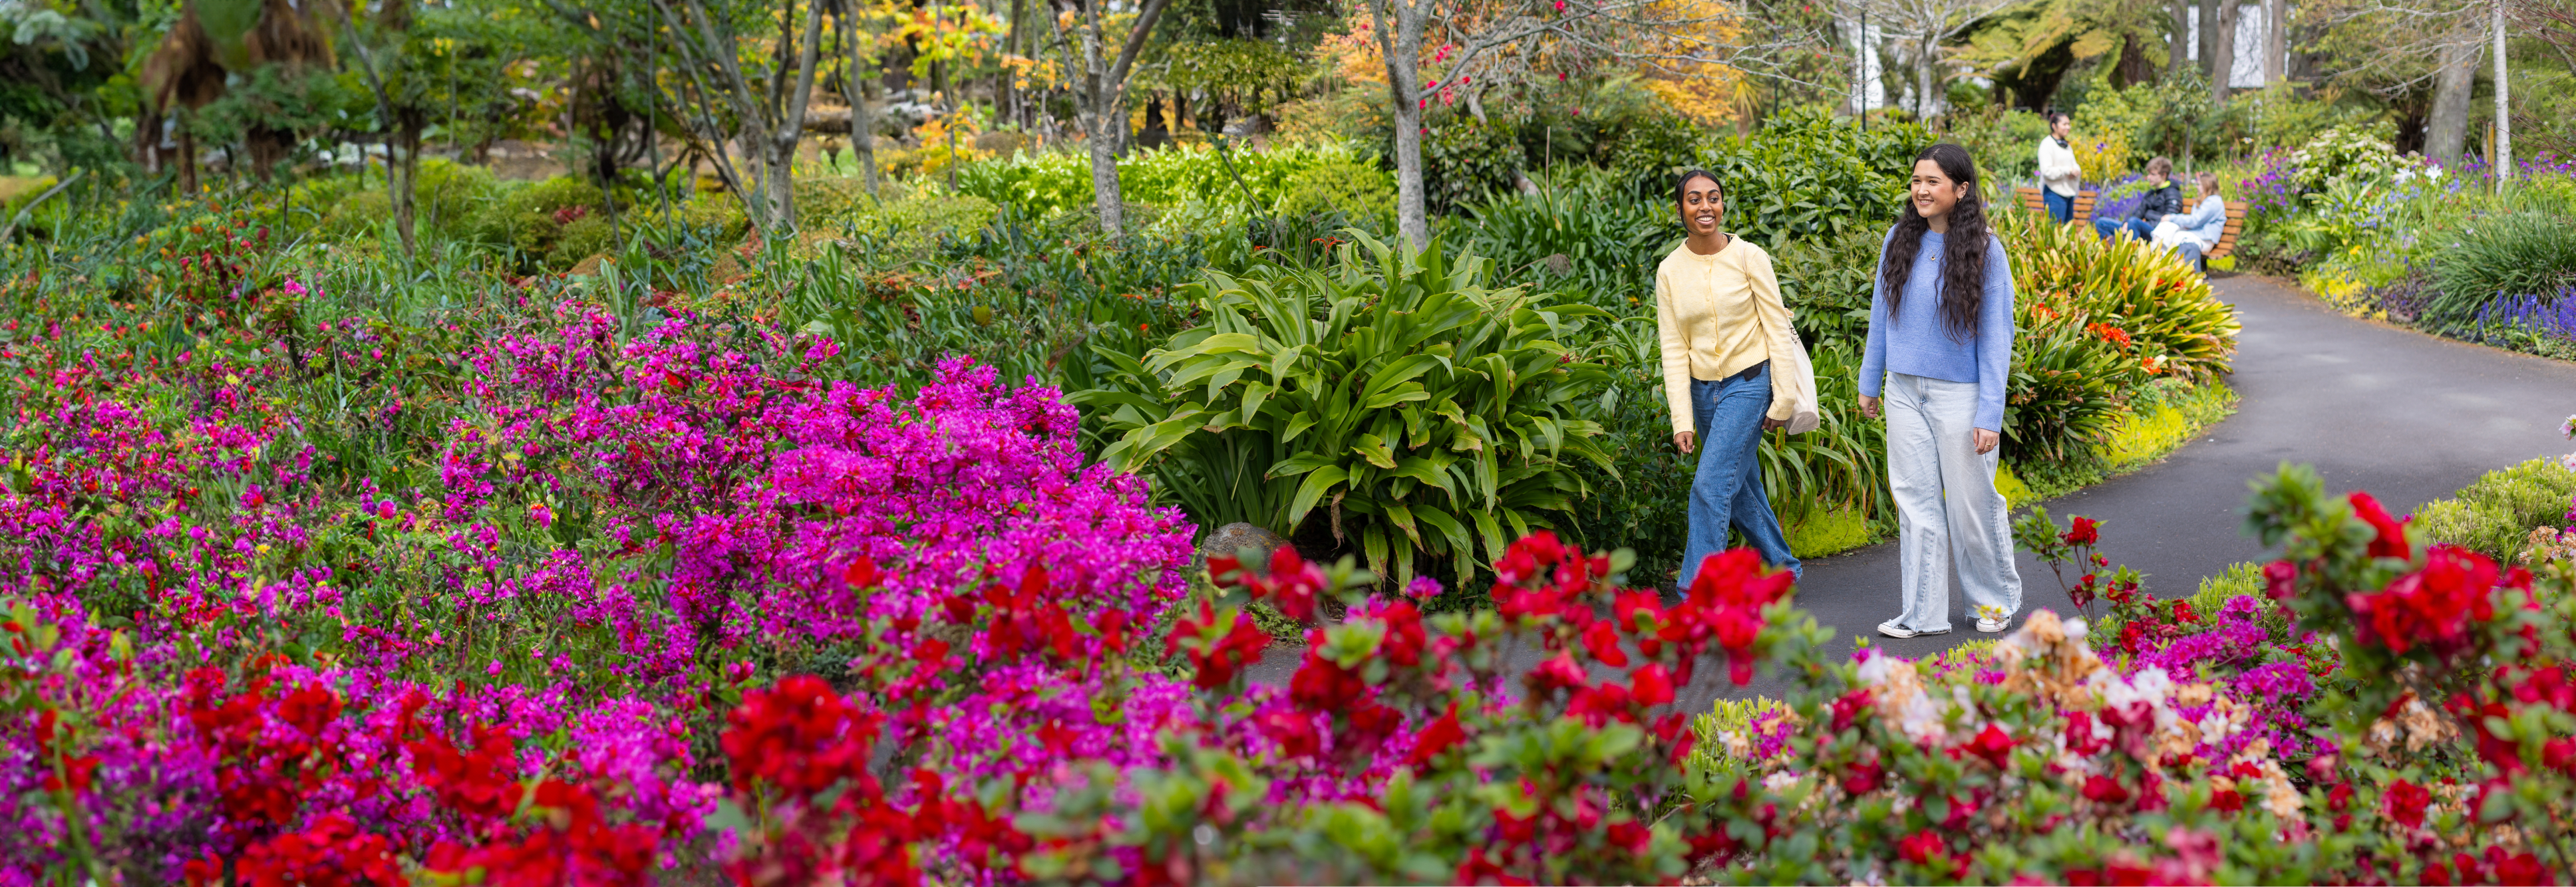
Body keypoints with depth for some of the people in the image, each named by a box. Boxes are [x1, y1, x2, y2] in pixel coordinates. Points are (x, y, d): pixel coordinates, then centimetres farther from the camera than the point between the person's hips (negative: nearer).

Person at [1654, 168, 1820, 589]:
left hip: (1748, 383, -4)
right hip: (1703, 390, 4)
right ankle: (1783, 566, 35)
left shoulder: (1749, 257, -8)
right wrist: (1682, 420, -6)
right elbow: (1674, 349, 0)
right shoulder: (1670, 271, 1)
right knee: (1741, 488, 14)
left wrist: (1783, 399, -9)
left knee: (1711, 484, -16)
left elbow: (1778, 329, -6)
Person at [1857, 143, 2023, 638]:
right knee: (1916, 503, 5)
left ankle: (1997, 599, 25)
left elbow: (1996, 336, -8)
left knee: (1972, 504, 4)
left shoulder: (1984, 251, -8)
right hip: (1904, 392, 4)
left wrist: (1990, 414, -11)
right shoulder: (1900, 241, 3)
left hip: (1959, 394, -4)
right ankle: (1923, 614, 12)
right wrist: (1869, 382, 16)